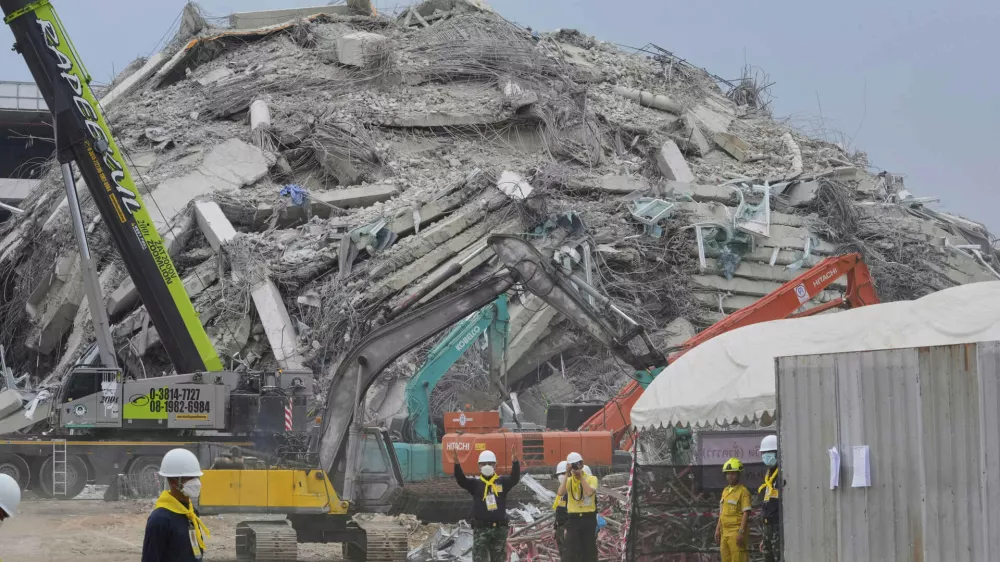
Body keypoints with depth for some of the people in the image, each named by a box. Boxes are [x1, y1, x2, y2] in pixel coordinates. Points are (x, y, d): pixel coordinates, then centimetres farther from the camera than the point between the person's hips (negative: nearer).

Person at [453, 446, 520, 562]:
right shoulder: (475, 484, 3)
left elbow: (515, 478, -14)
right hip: (481, 529, -1)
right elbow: (461, 480, -12)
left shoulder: (502, 482, 4)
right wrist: (457, 463, -30)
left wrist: (515, 462, -33)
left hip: (499, 528, 1)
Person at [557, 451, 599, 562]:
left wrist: (581, 476, -17)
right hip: (573, 519, 1)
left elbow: (590, 492, -22)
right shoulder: (568, 480, 4)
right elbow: (560, 492, -15)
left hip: (588, 518, -1)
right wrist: (567, 474, -14)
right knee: (572, 551, -4)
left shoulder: (591, 478, -1)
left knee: (589, 549, 6)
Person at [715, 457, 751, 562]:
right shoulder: (725, 491, 16)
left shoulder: (743, 491, -8)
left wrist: (741, 533, -20)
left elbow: (746, 513, -13)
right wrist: (718, 530, 14)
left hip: (737, 532, -8)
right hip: (725, 532, 8)